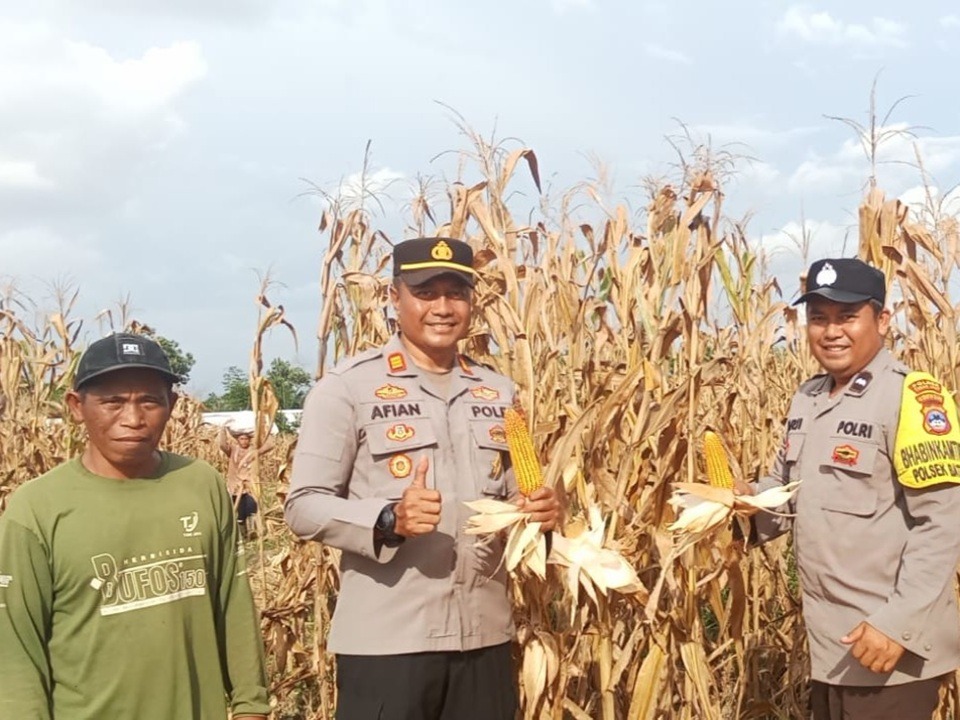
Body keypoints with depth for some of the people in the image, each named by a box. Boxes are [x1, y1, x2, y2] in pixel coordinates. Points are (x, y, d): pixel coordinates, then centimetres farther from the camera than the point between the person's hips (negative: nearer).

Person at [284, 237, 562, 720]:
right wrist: (390, 520, -24)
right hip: (386, 640, -5)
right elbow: (303, 507, -7)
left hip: (485, 635, 5)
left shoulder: (498, 393, 13)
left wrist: (538, 512, -3)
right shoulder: (348, 386, -4)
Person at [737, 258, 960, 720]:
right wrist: (752, 499, -1)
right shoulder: (806, 399, 9)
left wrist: (900, 622, -23)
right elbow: (787, 483, 21)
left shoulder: (911, 397, -14)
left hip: (889, 644, -7)